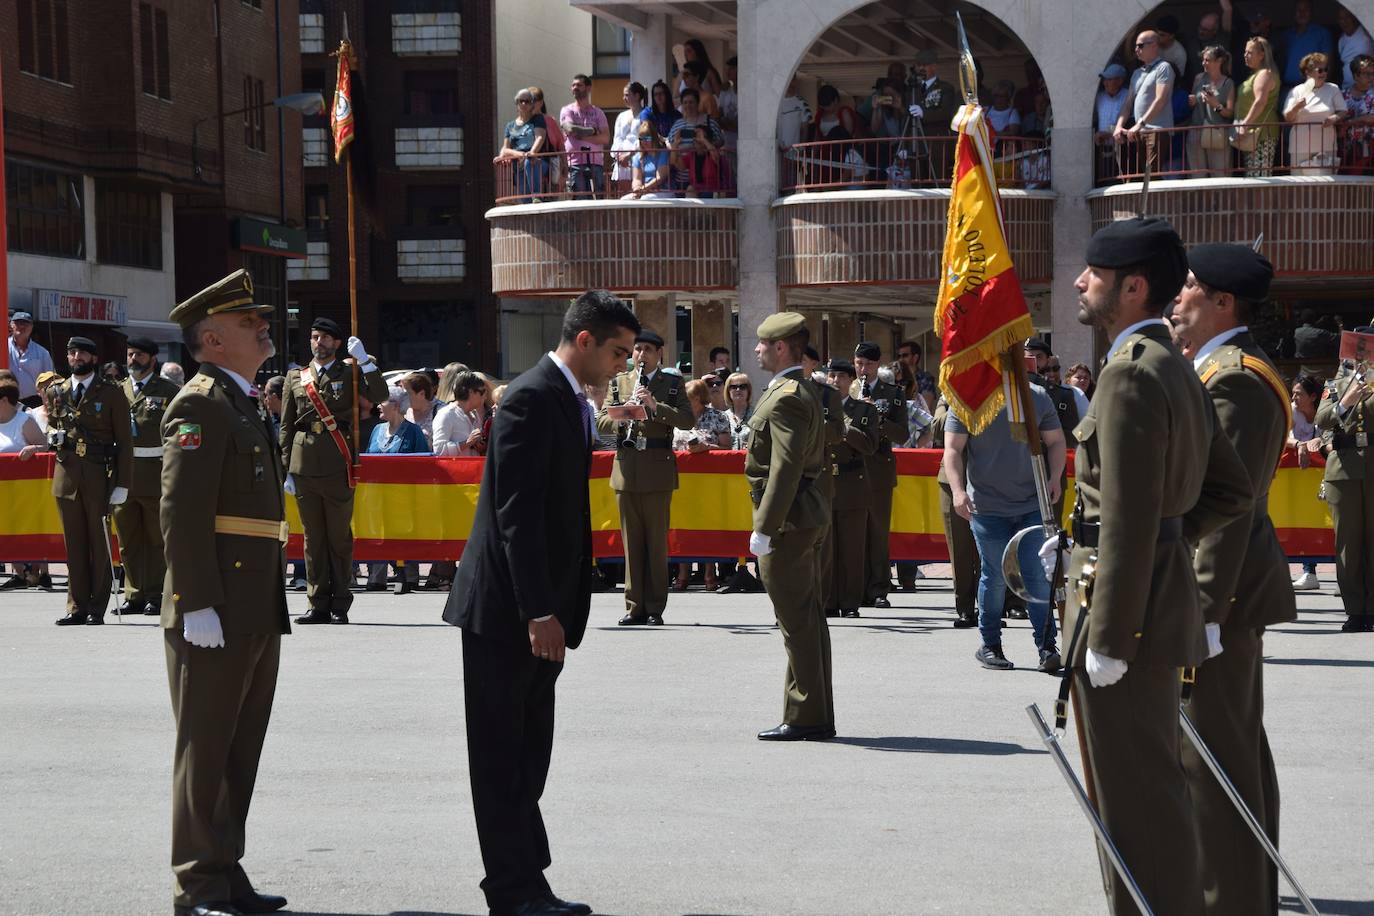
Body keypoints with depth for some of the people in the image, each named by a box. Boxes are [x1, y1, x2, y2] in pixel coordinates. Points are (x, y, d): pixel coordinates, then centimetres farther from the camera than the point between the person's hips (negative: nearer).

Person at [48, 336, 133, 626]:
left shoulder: (111, 393, 0)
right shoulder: (56, 392, 12)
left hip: (99, 477, -3)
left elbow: (124, 442, -1)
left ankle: (97, 609, 6)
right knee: (74, 545, 5)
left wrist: (122, 484, -7)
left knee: (99, 545, 1)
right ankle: (77, 607, 11)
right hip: (66, 476, 3)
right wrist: (53, 436, 3)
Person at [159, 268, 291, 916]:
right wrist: (199, 605, -23)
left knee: (240, 753, 13)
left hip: (257, 613, 9)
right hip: (216, 614, -9)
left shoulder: (244, 404, 19)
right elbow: (181, 513, -18)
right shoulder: (199, 405, -10)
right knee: (205, 752, -2)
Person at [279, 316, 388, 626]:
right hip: (304, 466, 2)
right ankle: (318, 604, 10)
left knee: (339, 536, 0)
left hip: (338, 467, -2)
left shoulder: (349, 373, 8)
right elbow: (286, 427, 13)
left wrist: (364, 360, -14)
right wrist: (286, 469, 7)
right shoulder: (295, 377, 15)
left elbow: (379, 397, -9)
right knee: (313, 537, 5)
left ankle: (339, 605, 6)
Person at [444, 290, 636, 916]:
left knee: (528, 756, 13)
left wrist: (559, 611, 14)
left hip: (541, 610, 10)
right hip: (505, 609, -10)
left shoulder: (569, 400, 14)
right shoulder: (531, 400, -16)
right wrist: (539, 613, -24)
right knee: (503, 759, -1)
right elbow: (517, 514, -21)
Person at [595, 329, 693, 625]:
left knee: (657, 541, 0)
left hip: (658, 470, -2)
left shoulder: (673, 383, 6)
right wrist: (623, 418, -14)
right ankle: (635, 606, 9)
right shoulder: (618, 382, 13)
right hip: (626, 471, 2)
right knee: (631, 542, 4)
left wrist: (655, 406, -18)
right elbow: (600, 422, 6)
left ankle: (655, 608, 5)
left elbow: (687, 420, -6)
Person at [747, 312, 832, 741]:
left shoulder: (784, 398, -17)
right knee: (808, 617, 13)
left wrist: (764, 528, -23)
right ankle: (818, 717, 19)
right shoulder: (804, 392, 16)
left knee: (797, 621, -5)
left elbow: (785, 468, -23)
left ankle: (805, 718, -1)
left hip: (788, 518, -11)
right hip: (807, 515, 11)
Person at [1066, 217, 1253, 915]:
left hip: (1128, 602, -10)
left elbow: (1130, 518, -23)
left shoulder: (1131, 373, -18)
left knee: (1136, 794, -3)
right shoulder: (1177, 368, 13)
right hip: (1166, 588, 10)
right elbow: (1232, 490, 18)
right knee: (1150, 784, 19)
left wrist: (1106, 639, -21)